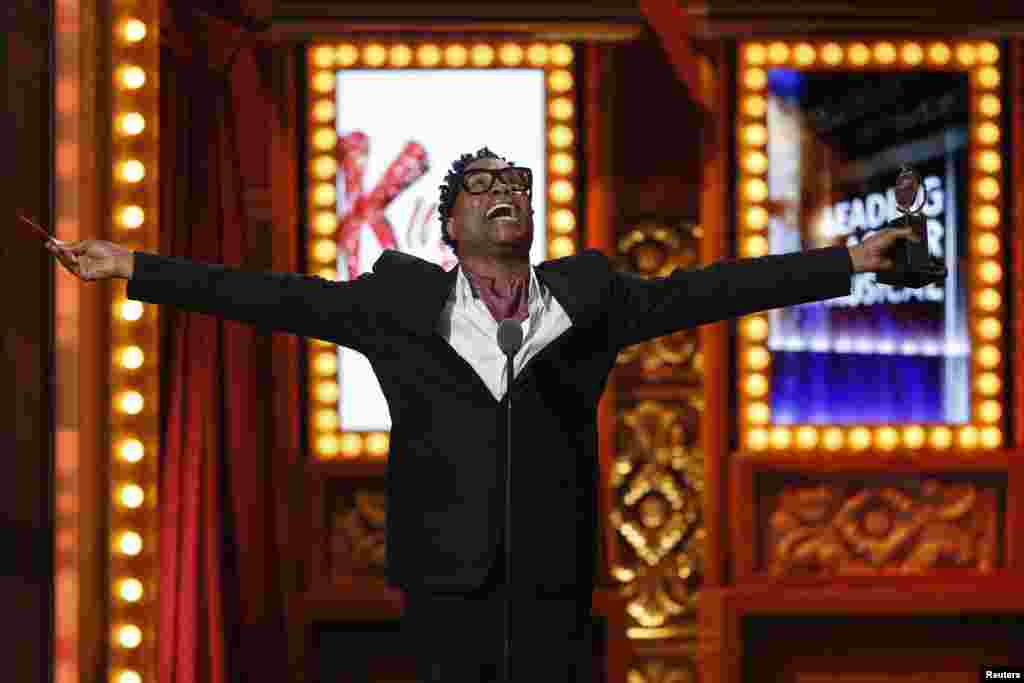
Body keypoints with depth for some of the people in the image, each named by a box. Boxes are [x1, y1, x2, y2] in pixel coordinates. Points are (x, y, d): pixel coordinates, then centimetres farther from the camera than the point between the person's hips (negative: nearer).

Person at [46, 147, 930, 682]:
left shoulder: (587, 296, 10)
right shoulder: (401, 302, 6)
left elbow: (706, 290, 7)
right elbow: (274, 298, 4)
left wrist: (848, 262, 3)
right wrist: (135, 269, -1)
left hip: (554, 585, 1)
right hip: (447, 583, -1)